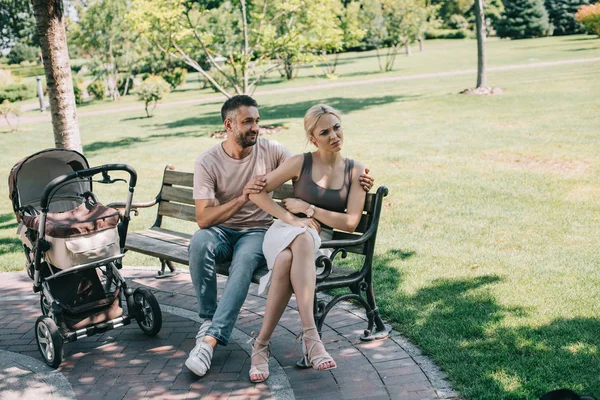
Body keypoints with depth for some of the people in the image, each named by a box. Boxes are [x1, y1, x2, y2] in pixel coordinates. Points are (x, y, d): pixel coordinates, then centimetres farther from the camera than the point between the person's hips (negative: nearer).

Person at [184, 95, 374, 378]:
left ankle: (210, 339, -37)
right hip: (221, 230, 0)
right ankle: (208, 320, -19)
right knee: (200, 243, -35)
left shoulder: (270, 151, -1)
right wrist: (242, 198, -28)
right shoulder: (207, 162, -7)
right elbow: (203, 218, -14)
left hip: (257, 231, 0)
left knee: (245, 259, -35)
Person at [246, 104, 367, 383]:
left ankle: (261, 344, -34)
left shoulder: (355, 171, 7)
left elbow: (350, 223, 0)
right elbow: (256, 192, 0)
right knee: (303, 239, -40)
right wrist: (289, 217, -12)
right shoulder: (301, 163, 3)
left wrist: (308, 208, -6)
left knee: (286, 260, -37)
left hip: (319, 240, 1)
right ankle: (310, 336, -44)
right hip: (284, 233, -1)